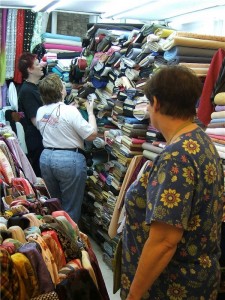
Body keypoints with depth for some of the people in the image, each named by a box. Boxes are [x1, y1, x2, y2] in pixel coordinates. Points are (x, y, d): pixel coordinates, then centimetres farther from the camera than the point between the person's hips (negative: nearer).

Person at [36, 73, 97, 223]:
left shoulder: (40, 112, 4)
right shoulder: (70, 111, -17)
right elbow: (92, 134, -13)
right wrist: (90, 112, -1)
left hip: (46, 158, 7)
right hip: (70, 160, -7)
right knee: (71, 208, 6)